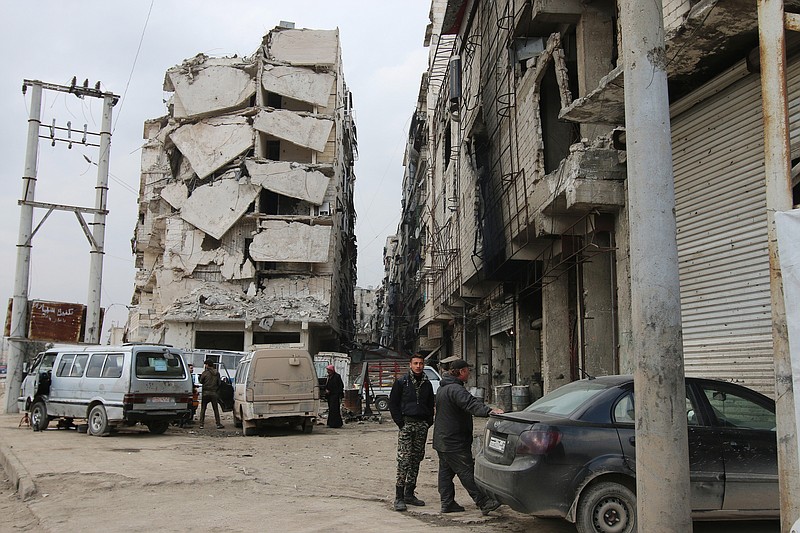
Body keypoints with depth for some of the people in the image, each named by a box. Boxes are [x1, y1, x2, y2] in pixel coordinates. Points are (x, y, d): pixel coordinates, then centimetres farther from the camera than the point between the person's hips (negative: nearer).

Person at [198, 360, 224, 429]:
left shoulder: (205, 372, -8)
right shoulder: (217, 373, 3)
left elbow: (201, 381, 2)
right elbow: (219, 383, 8)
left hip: (206, 392, -2)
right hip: (214, 393, 2)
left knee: (203, 409, 5)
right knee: (216, 409, 8)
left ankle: (201, 424, 2)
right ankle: (218, 424, 7)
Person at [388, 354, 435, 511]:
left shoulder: (427, 384, 13)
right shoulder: (401, 382, 1)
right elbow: (393, 404, 1)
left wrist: (428, 423, 8)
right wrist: (400, 423, -7)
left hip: (422, 426, 5)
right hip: (406, 423, -5)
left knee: (416, 460, 7)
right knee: (404, 460, -11)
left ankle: (409, 493, 17)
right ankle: (399, 497, -10)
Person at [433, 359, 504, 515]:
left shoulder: (442, 388, 16)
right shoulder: (455, 389, -19)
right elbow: (470, 403, -35)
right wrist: (489, 411, -47)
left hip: (442, 439, 10)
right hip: (454, 442, -10)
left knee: (446, 471, 12)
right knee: (467, 472, -10)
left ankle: (447, 503, 16)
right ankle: (484, 503, -9)